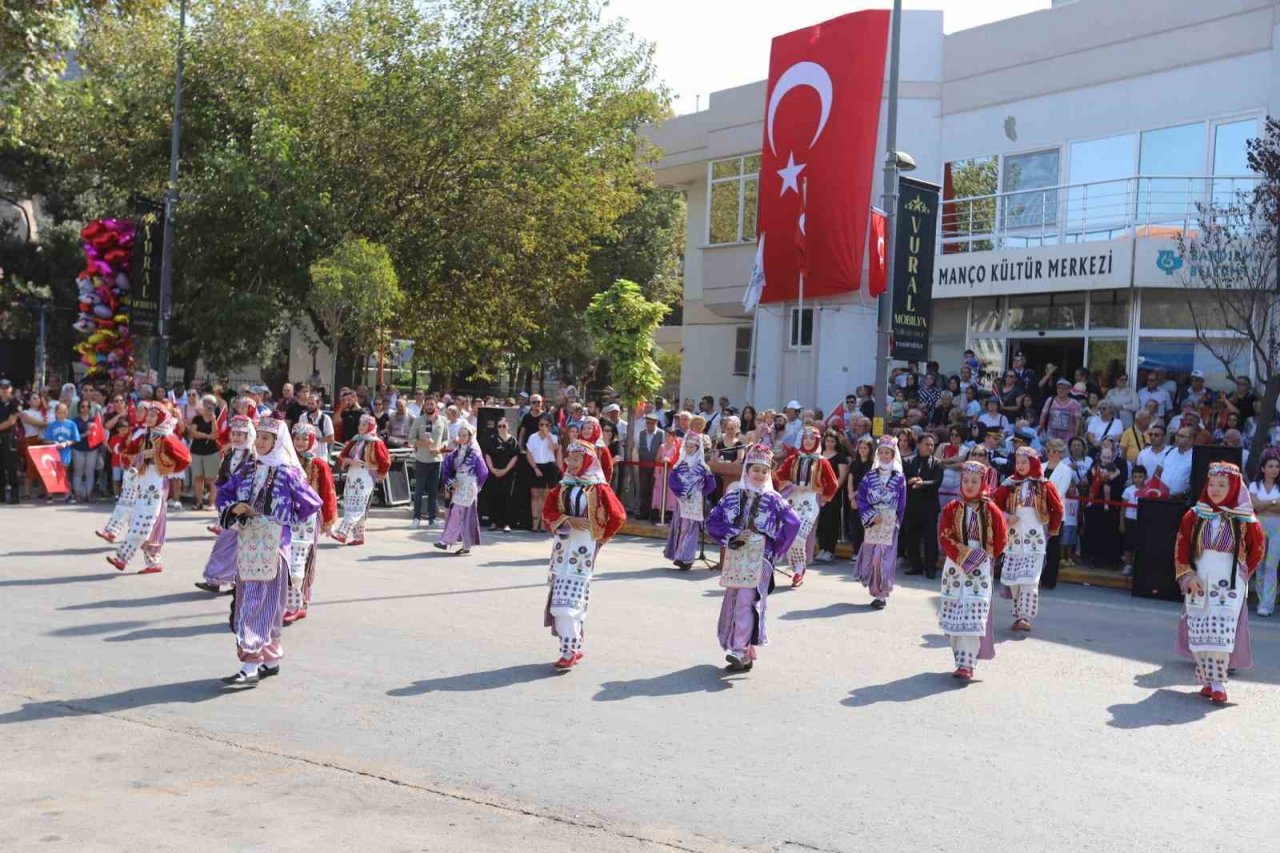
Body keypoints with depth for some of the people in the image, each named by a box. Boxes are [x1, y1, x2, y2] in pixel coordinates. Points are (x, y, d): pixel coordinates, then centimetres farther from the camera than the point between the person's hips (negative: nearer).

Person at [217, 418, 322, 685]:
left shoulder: (288, 473, -7)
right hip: (247, 546, 6)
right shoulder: (248, 470, 10)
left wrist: (287, 521, 0)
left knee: (260, 603, -9)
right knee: (246, 602, 12)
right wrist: (233, 508, -4)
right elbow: (224, 493, 15)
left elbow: (312, 504, -4)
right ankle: (271, 659, 24)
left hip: (272, 548, -6)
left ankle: (251, 667, -9)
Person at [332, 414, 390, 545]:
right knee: (349, 506, 6)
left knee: (356, 507, -13)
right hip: (351, 478, 7)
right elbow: (342, 457, 9)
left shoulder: (376, 443, -5)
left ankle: (342, 533, -24)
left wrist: (378, 475, -1)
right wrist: (350, 461, -10)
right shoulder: (354, 441, 14)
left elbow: (385, 462, -8)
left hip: (365, 480, -7)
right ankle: (358, 537, 12)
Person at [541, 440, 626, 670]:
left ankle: (569, 651, -7)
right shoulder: (562, 486, 10)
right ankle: (574, 646, 16)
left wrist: (602, 538, -1)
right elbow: (547, 512, 2)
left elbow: (618, 516, -6)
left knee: (569, 599, -12)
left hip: (584, 548, -5)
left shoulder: (598, 488, -4)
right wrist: (569, 520, -12)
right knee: (562, 598, 5)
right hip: (563, 545, 5)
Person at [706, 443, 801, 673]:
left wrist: (776, 548, 4)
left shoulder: (772, 499, 0)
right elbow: (713, 521, 6)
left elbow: (792, 523, 3)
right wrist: (730, 537, -7)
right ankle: (744, 651, 18)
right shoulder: (733, 495, 7)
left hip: (759, 558, -4)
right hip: (735, 557, 4)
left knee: (746, 600, -17)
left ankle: (741, 651, -21)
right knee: (732, 601, 6)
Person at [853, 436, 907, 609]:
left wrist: (895, 521, -2)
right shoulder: (870, 476, 6)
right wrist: (871, 516, -9)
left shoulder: (899, 478, 2)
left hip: (889, 524, -2)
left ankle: (882, 594, -2)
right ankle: (876, 591, 13)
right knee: (871, 556, 2)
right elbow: (862, 498, 3)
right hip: (872, 522, 2)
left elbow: (901, 504, 4)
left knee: (885, 557, -5)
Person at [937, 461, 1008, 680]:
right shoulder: (952, 509, 1)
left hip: (981, 569, -3)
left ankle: (966, 664, -12)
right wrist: (963, 557, -13)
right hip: (955, 566, 3)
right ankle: (961, 656, 19)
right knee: (953, 613, 5)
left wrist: (986, 556, -2)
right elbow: (944, 537, -4)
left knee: (973, 615, -10)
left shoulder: (991, 510, -2)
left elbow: (1001, 539, 2)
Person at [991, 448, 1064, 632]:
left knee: (1029, 578, -11)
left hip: (1035, 538, -3)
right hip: (1013, 537, 3)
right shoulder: (1009, 484, 5)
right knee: (1012, 578, 4)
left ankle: (1025, 616, -12)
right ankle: (1019, 613, 15)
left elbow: (1058, 509, 6)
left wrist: (1052, 529, 7)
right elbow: (995, 503, 5)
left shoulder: (1044, 485, 0)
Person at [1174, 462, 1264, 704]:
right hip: (1198, 582, 2)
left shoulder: (1245, 520, -4)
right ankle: (1206, 681, 12)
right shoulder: (1195, 515, 0)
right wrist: (1188, 575, -6)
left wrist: (1241, 573, 10)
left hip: (1229, 585, -2)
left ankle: (1218, 684, -6)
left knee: (1221, 632, -11)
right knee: (1198, 634, 2)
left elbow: (1256, 550, 10)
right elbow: (1181, 547, 3)